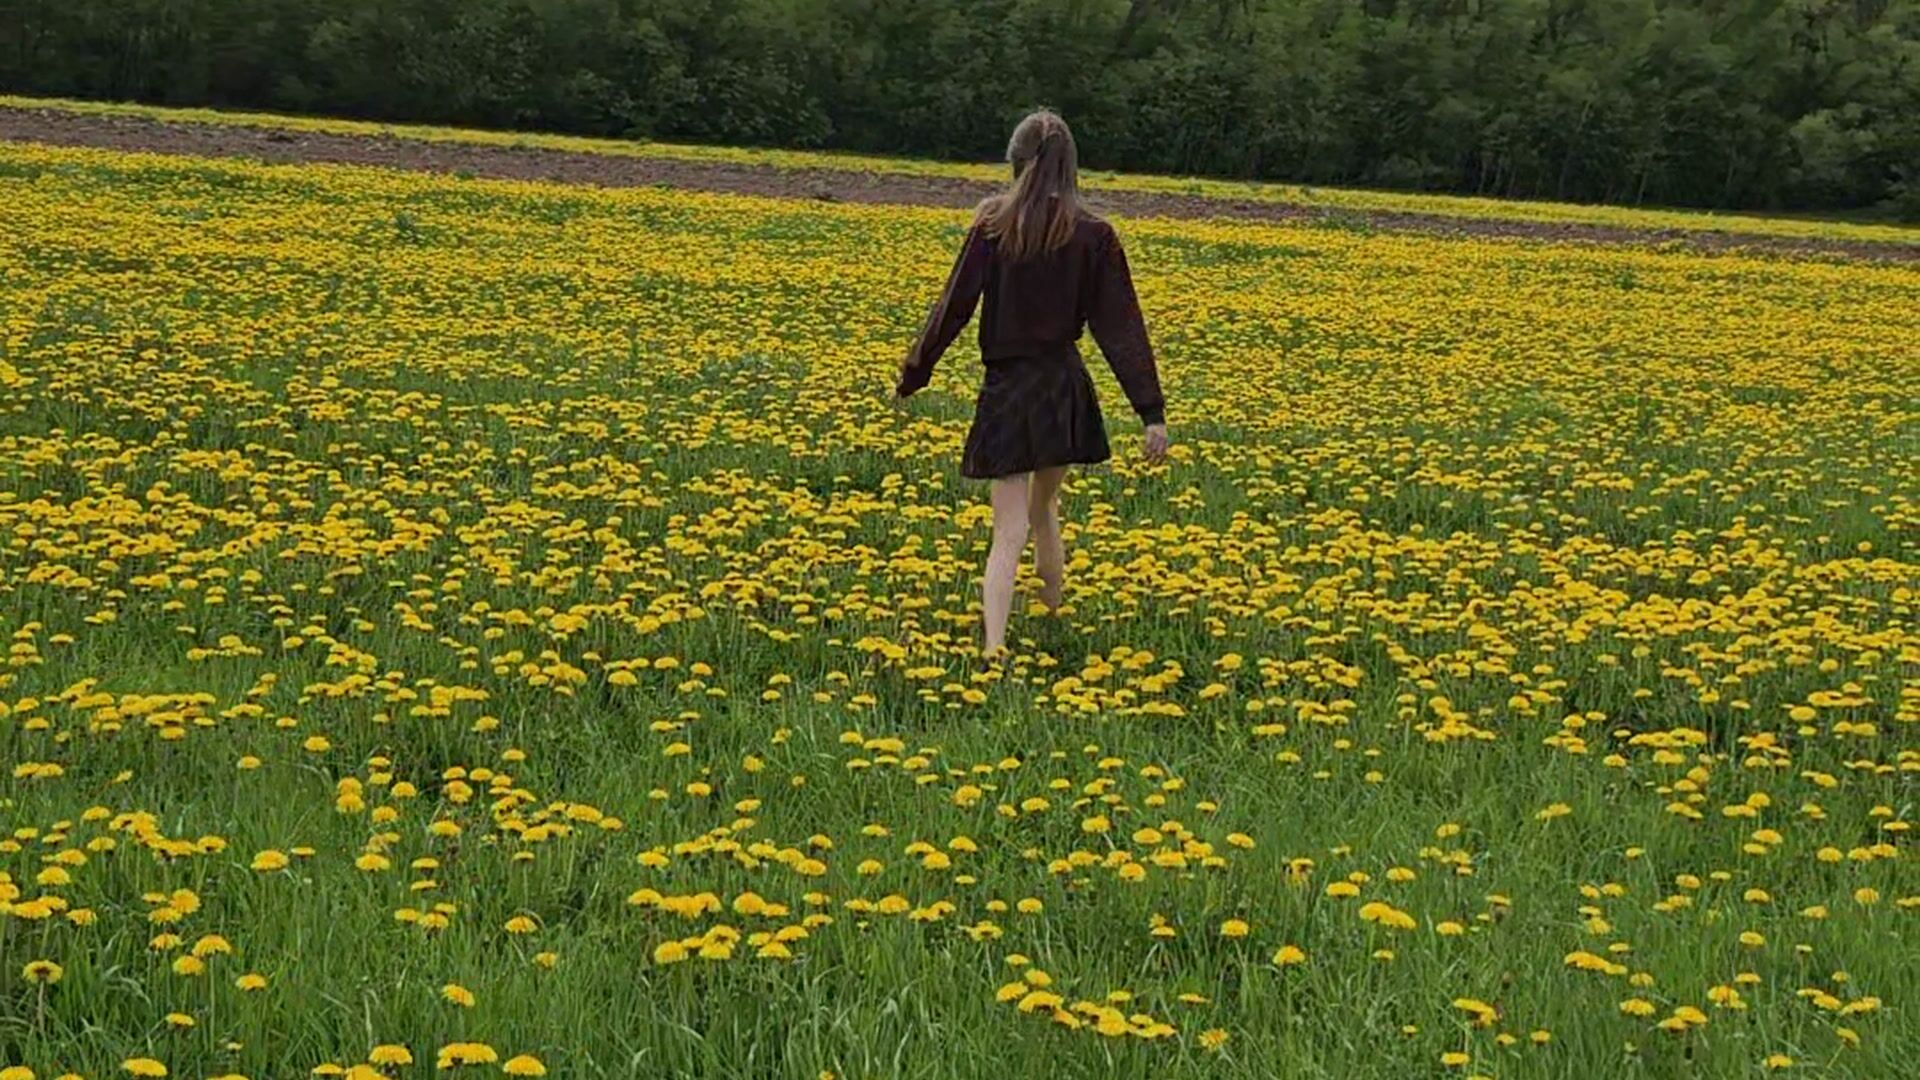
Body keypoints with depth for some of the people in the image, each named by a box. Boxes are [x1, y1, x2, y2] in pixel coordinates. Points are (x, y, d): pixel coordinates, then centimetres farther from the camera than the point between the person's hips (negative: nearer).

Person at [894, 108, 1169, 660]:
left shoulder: (993, 227, -6)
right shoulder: (1093, 235, -3)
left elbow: (954, 307, -5)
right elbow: (1121, 327, -3)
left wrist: (912, 375, 5)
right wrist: (1152, 411, -3)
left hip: (1007, 389, -2)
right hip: (1065, 388, 2)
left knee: (1009, 532, -5)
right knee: (1043, 507, 26)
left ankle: (993, 651, -19)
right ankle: (1054, 615, 38)